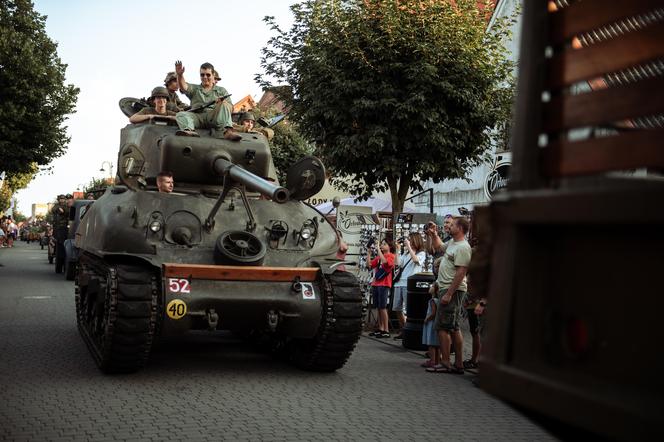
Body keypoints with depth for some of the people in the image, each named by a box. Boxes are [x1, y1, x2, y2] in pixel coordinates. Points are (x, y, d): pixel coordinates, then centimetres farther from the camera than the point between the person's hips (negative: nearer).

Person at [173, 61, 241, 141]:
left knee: (224, 105, -27)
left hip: (214, 117, -1)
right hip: (197, 116, 1)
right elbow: (184, 87, 3)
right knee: (181, 115, -25)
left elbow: (230, 108, 12)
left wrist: (223, 103, -12)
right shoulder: (194, 89, 27)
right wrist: (180, 75, -19)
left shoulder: (221, 90, 25)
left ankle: (228, 131, -49)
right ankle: (190, 131, -57)